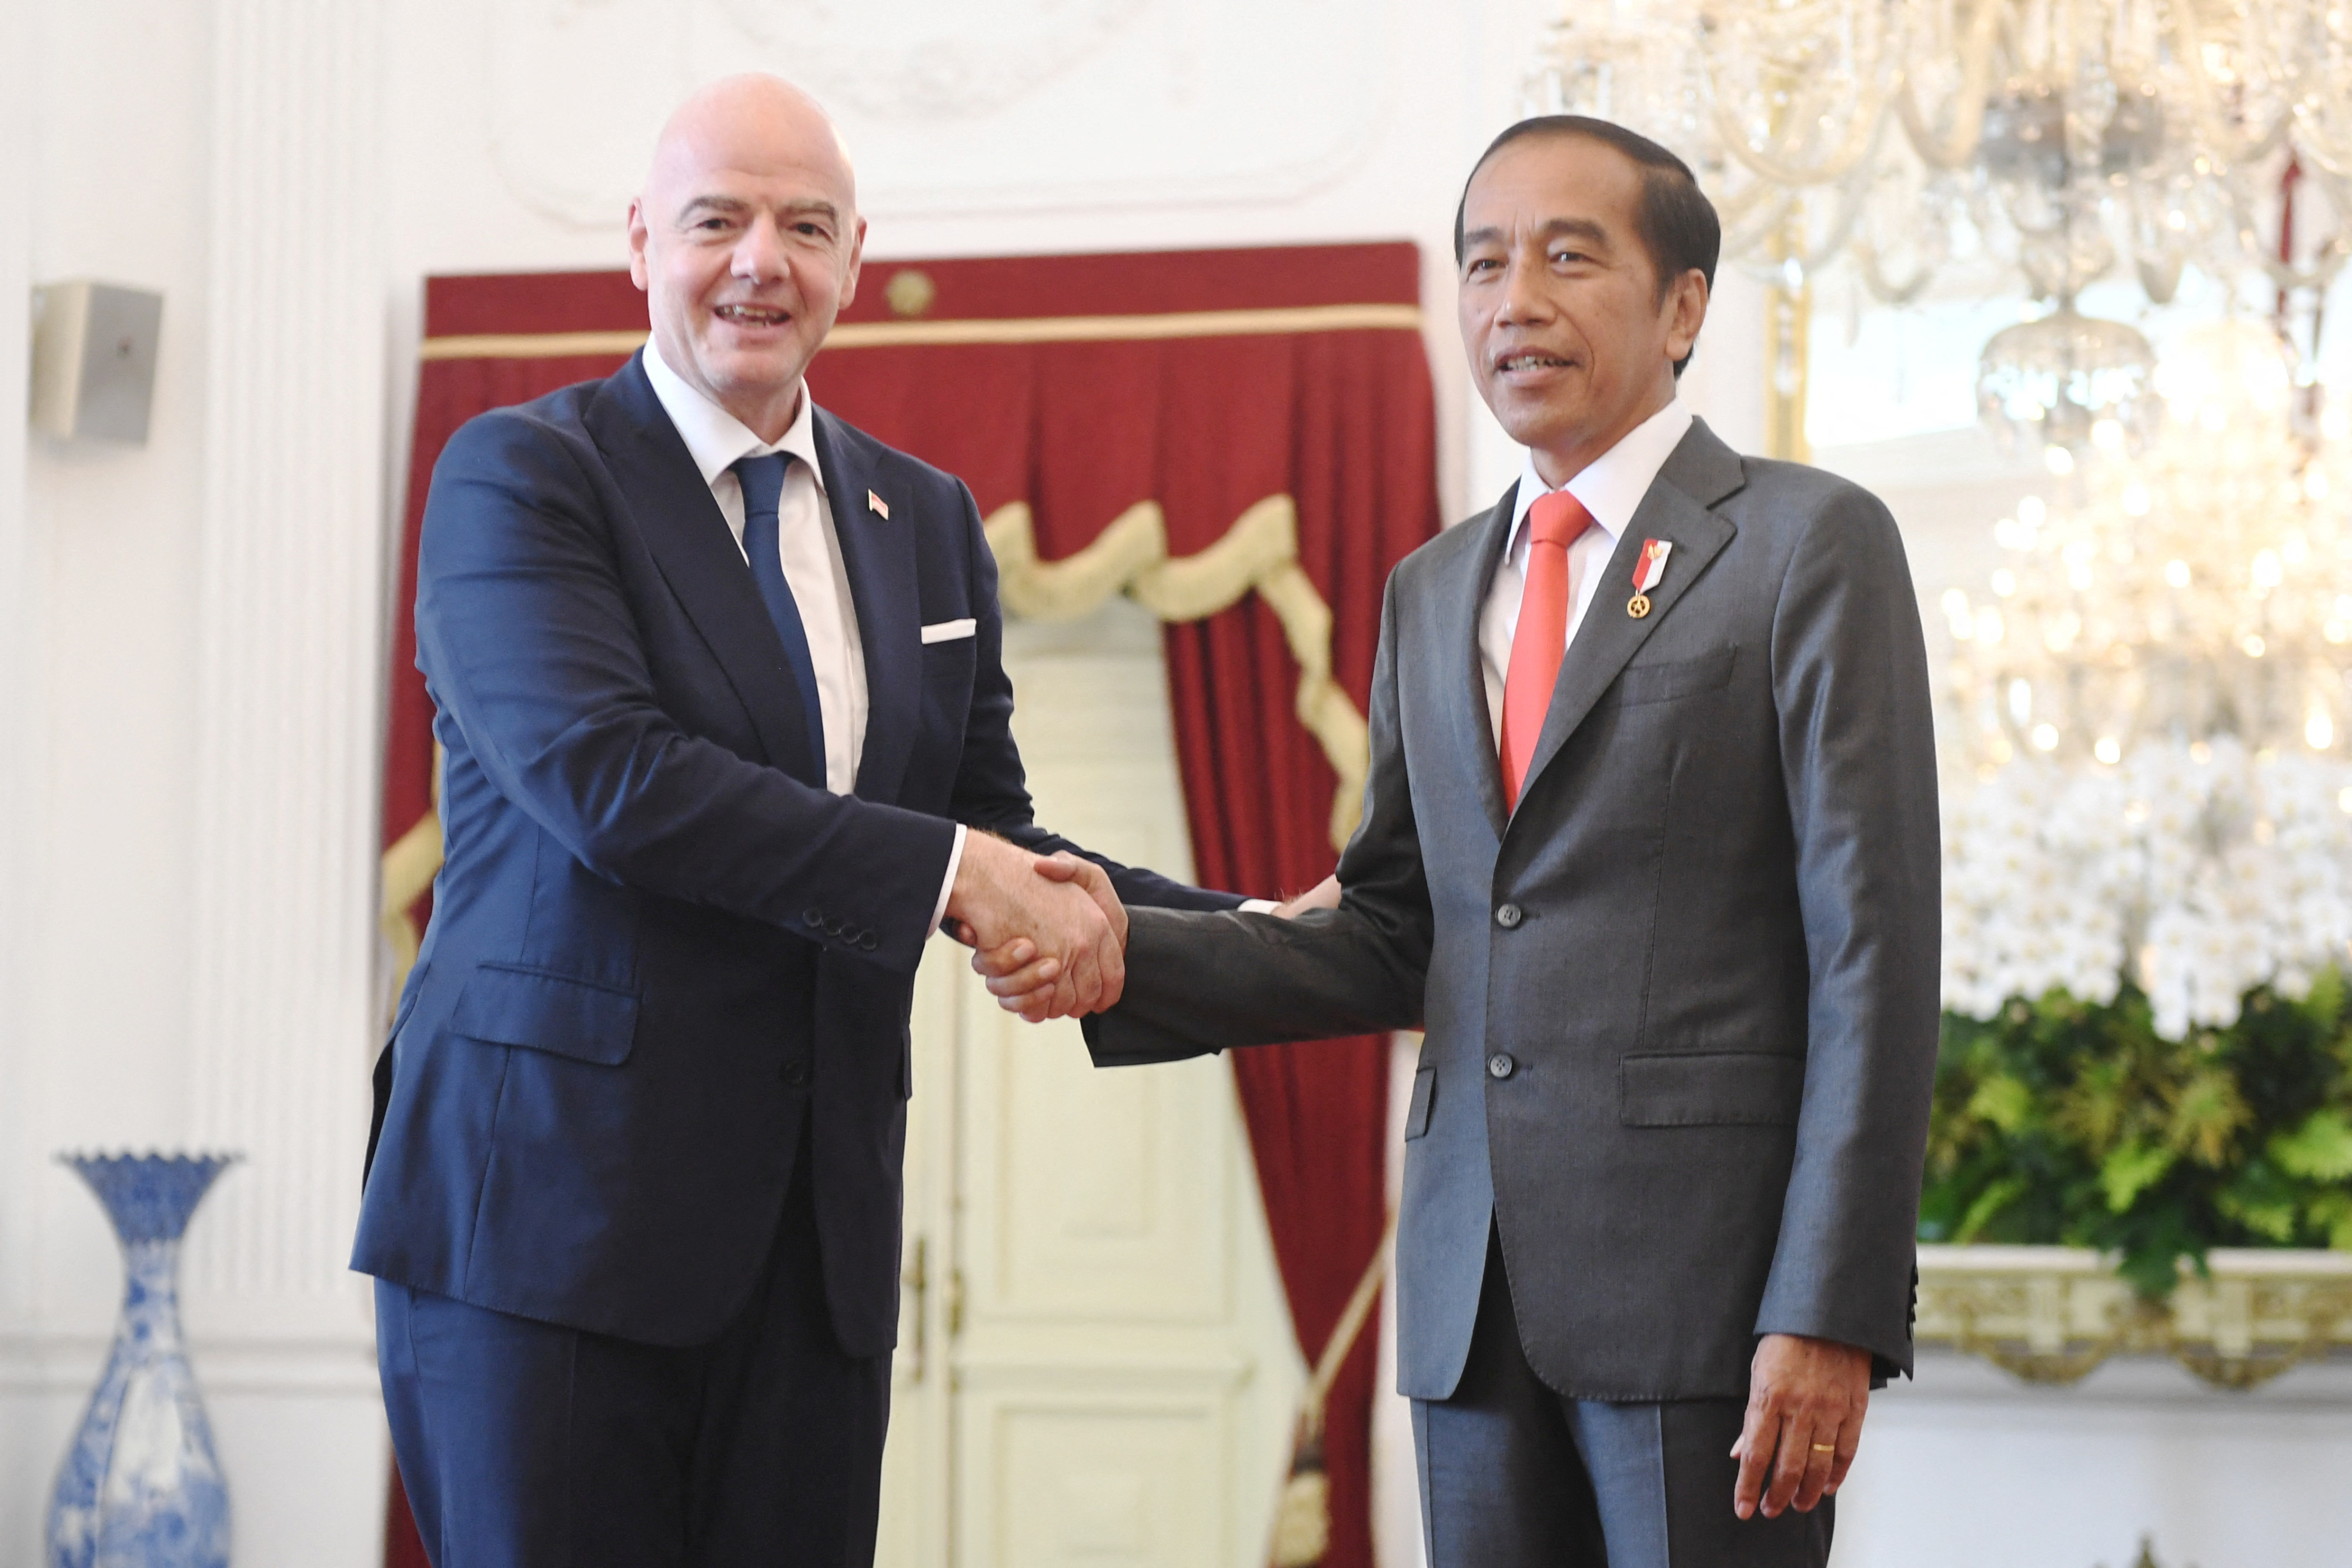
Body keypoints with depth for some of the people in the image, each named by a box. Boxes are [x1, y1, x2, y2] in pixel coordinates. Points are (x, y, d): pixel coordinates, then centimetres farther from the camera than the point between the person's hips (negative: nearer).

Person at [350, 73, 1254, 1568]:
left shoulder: (928, 524, 16)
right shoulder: (519, 477, -3)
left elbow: (988, 829, 18)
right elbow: (608, 777, -17)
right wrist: (952, 873, -17)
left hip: (818, 1227, 5)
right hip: (550, 1206, -5)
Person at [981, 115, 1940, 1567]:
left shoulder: (1810, 545, -2)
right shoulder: (1434, 591, 18)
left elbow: (1873, 952, -8)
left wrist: (1830, 1317, -15)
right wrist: (1120, 954, 1)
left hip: (1706, 1271, -5)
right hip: (1478, 1287, 6)